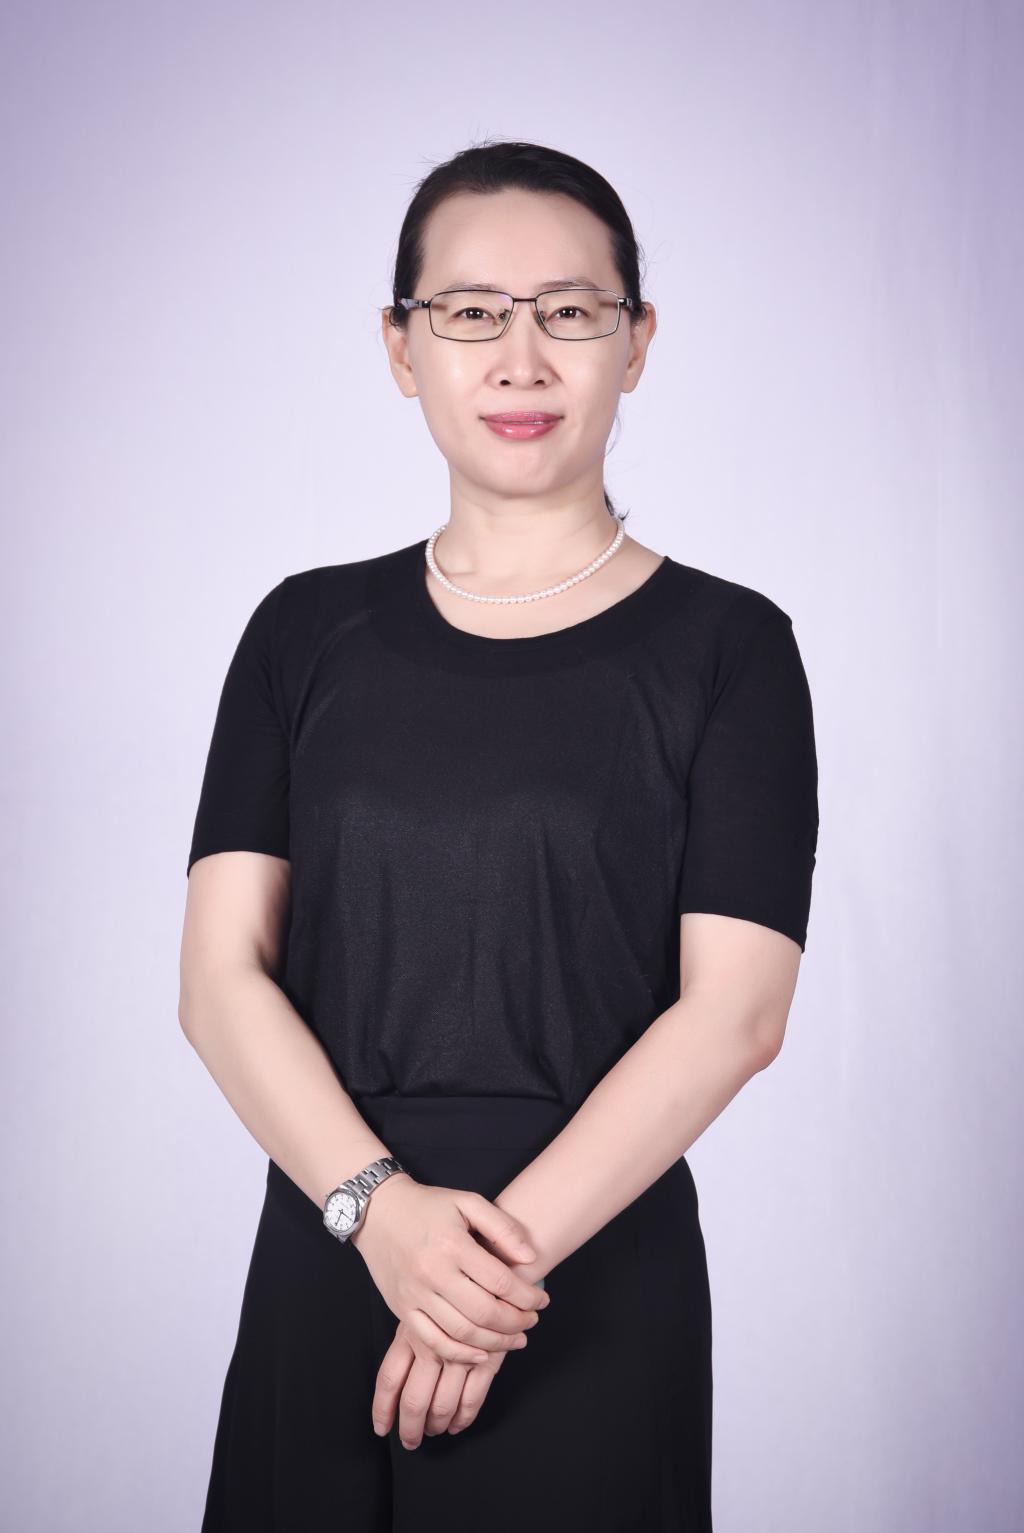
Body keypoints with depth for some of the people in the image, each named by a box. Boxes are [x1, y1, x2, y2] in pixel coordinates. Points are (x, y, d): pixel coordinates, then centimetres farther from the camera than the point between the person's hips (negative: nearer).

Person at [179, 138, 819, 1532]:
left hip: (599, 1280, -2)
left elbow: (733, 1011, -9)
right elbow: (220, 973, -1)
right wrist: (381, 1208, -15)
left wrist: (507, 1247, -16)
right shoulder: (307, 633, 5)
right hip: (325, 1264, 3)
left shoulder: (725, 646, -2)